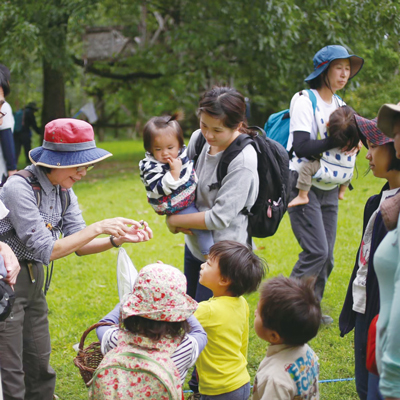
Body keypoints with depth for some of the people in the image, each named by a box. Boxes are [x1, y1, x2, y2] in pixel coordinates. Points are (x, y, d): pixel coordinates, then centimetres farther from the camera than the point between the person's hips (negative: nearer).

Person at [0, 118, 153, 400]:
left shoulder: (63, 189, 2)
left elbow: (79, 245, 2)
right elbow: (45, 250, -26)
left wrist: (119, 239, -15)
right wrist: (98, 228, -26)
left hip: (33, 281, 8)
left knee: (39, 366, 17)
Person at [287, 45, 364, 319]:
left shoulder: (339, 104, 13)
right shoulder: (304, 101, -11)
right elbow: (301, 147, -21)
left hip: (328, 188, 7)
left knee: (326, 255, 6)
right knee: (316, 251, -15)